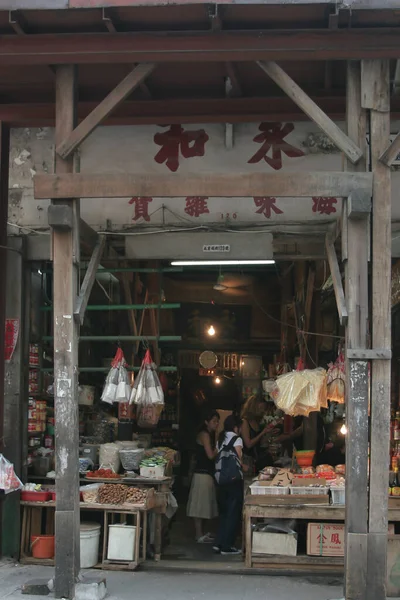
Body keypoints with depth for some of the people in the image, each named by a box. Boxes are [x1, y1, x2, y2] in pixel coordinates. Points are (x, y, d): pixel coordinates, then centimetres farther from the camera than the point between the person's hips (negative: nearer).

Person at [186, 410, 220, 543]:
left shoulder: (210, 435, 17)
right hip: (202, 473, -10)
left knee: (203, 505, 14)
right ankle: (199, 535, -4)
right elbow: (210, 455, -18)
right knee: (200, 505, -6)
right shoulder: (204, 435, -12)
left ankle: (200, 533, 21)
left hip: (207, 473, 10)